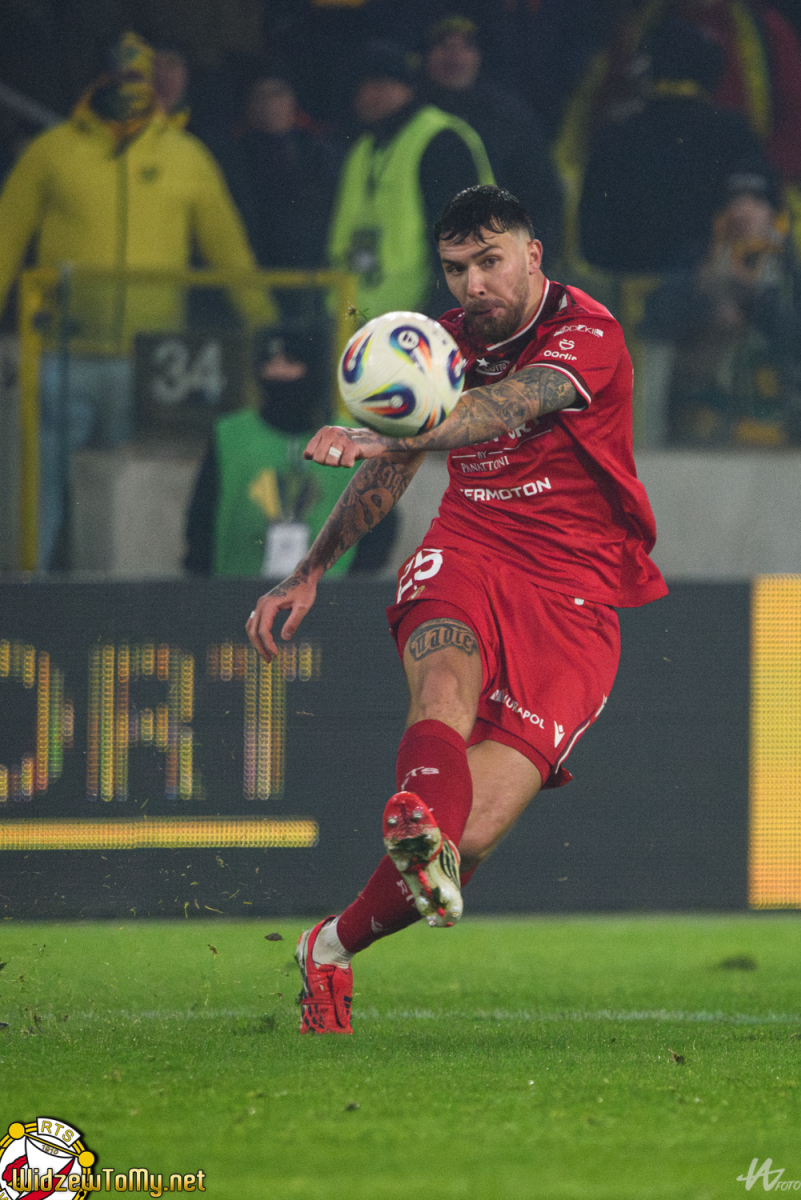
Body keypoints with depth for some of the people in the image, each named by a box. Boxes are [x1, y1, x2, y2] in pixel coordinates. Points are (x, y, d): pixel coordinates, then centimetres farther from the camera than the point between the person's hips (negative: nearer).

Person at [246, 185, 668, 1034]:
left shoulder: (587, 333, -8)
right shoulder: (448, 343, 13)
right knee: (445, 671, -37)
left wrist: (384, 438, -45)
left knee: (472, 833, -16)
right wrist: (308, 574, 22)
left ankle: (333, 949, 4)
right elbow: (389, 475, 28)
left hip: (573, 598, -4)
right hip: (466, 559, 4)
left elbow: (511, 406, -29)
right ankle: (422, 824, -66)